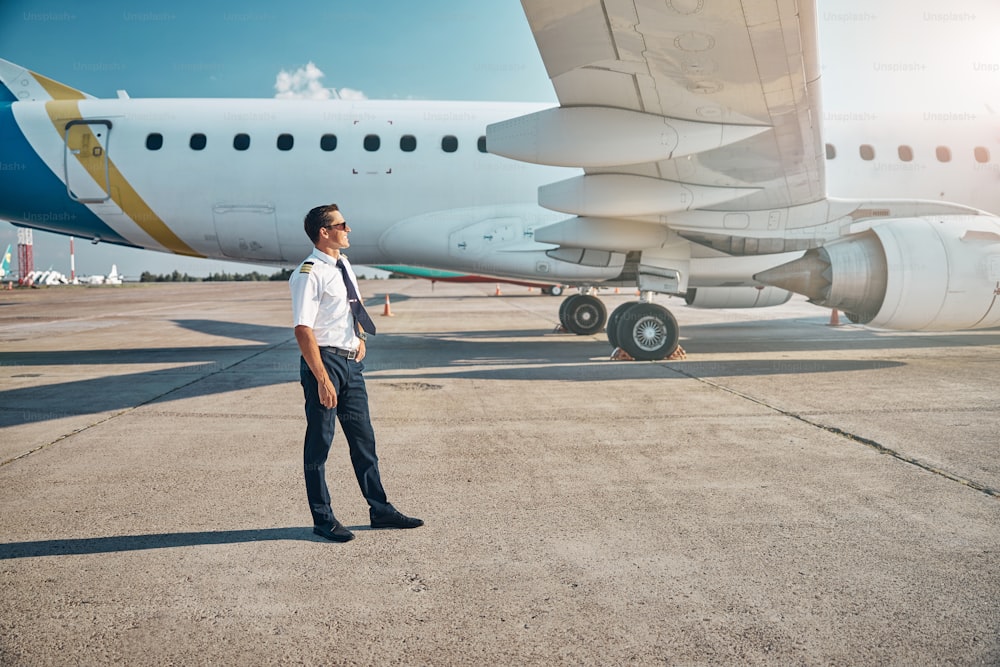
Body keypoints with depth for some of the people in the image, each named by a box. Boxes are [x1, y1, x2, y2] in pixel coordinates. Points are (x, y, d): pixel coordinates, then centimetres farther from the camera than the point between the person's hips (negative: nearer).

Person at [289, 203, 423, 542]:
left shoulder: (343, 265, 11)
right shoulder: (309, 274, -15)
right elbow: (303, 330, -20)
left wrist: (361, 337, 9)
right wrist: (323, 380, -23)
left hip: (352, 362, 8)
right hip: (325, 361, -8)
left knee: (363, 438, 14)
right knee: (319, 442, 4)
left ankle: (380, 510, 26)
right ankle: (323, 519, 18)